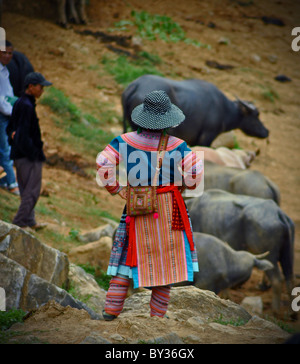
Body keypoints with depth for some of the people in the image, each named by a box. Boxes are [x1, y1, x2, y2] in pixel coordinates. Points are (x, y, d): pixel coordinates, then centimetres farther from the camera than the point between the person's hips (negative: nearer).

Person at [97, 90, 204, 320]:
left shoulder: (125, 141, -3)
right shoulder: (176, 146, -7)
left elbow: (103, 164, -9)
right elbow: (196, 171, -12)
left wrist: (117, 190, 1)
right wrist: (185, 186, 7)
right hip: (169, 211, -2)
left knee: (127, 257, 10)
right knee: (166, 263, 9)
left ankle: (111, 312, 4)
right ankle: (157, 314, 11)